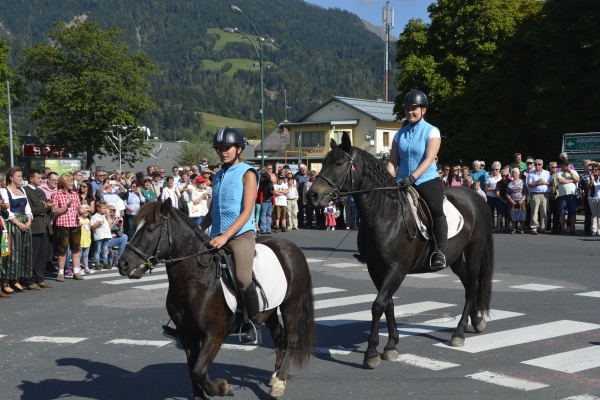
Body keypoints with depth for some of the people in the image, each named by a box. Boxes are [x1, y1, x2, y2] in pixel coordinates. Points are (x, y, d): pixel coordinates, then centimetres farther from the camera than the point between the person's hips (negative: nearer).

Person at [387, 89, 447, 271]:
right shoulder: (400, 134, 12)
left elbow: (429, 159, -13)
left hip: (427, 180, -5)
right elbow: (393, 160, 9)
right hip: (403, 183, 5)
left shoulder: (432, 132, -1)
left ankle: (441, 252, -18)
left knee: (436, 210, -25)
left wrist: (412, 177, -25)